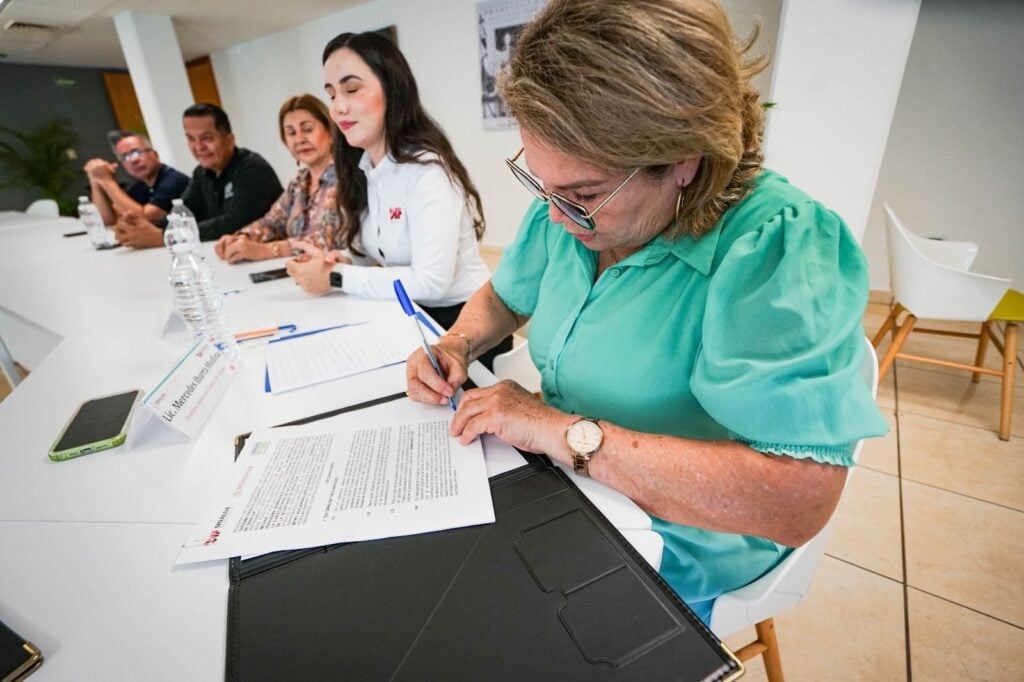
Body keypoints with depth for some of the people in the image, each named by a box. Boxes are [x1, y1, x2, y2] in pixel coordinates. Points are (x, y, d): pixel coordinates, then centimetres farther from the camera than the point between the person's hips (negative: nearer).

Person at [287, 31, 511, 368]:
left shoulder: (426, 167, -21)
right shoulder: (360, 167, 4)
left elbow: (432, 281, -28)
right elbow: (372, 250, 10)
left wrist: (336, 278, -19)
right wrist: (334, 259, -10)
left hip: (462, 323, -7)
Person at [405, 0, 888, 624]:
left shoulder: (778, 250, -26)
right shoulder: (566, 209, -6)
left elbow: (798, 502, -32)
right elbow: (505, 295, 10)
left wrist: (567, 433, -31)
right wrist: (458, 344, -9)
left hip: (675, 546, -4)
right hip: (564, 484, 5)